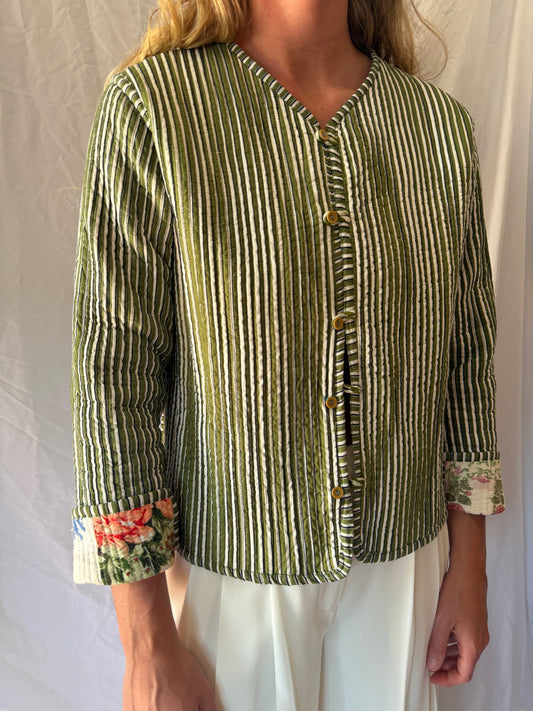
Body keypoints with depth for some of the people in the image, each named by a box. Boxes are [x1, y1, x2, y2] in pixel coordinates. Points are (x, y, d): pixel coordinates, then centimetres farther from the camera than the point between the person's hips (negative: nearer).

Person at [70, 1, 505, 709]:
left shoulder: (443, 123, -1)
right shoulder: (151, 102, -13)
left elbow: (467, 356, 3)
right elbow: (113, 374, -14)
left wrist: (468, 567, 6)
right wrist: (147, 646, -11)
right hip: (233, 566, -3)